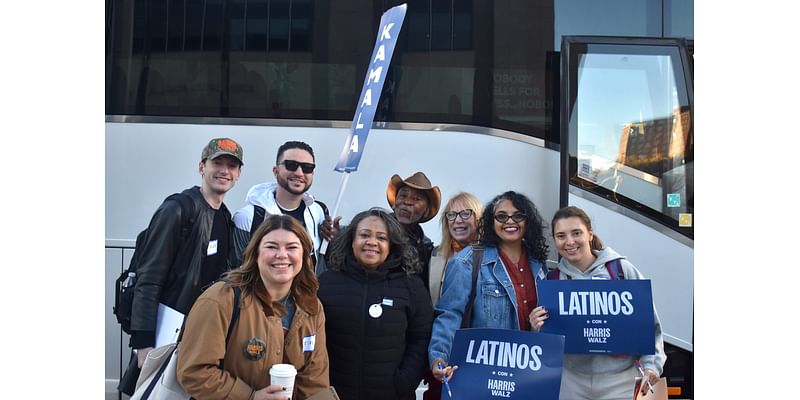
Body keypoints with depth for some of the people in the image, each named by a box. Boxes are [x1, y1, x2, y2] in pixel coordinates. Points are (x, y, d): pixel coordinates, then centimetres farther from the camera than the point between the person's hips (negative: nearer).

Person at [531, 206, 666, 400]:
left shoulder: (622, 269, -7)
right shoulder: (553, 279, 2)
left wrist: (651, 365, -12)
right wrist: (539, 329, -12)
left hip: (620, 378, -2)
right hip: (572, 380, 3)